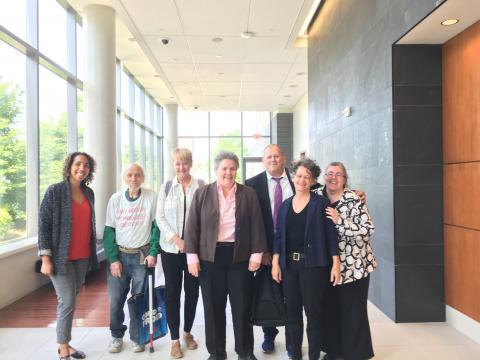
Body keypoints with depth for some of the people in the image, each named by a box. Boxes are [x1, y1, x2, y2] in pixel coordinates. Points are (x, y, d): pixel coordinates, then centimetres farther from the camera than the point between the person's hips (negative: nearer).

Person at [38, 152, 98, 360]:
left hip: (82, 257, 5)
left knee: (71, 300, 14)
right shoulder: (55, 191, -9)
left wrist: (91, 253, 14)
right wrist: (46, 258, -13)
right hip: (61, 257, -5)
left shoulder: (88, 193, 7)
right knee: (67, 302, -3)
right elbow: (43, 224, -10)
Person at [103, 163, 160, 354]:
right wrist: (113, 259, -5)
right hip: (119, 254, 2)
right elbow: (109, 230, 1)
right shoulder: (116, 199, 1)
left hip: (142, 255, -1)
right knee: (115, 300, 5)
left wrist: (153, 252, -9)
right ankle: (117, 336, 28)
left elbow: (157, 226, -1)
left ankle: (137, 337, 25)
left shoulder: (152, 197, -4)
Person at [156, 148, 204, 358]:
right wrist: (176, 238, -11)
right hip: (171, 247, 1)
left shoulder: (201, 186, -1)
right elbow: (160, 217, 1)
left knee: (192, 290, 10)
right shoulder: (166, 187, 4)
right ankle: (175, 339, 19)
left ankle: (187, 332, 31)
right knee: (172, 291, 5)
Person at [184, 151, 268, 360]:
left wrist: (256, 254, -4)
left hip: (240, 256, 0)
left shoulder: (248, 194, 2)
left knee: (242, 306, 9)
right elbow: (192, 226, 0)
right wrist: (192, 256, -5)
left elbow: (256, 225, 1)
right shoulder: (202, 194, 2)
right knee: (213, 307, 10)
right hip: (210, 257, 0)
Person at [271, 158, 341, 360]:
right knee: (292, 312, 12)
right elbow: (279, 235, 8)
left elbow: (331, 233, -6)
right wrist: (275, 262, 2)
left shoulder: (321, 203, -3)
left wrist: (336, 263, -10)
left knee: (313, 312, 4)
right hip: (289, 265, 4)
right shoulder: (285, 205, 8)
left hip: (313, 265, -4)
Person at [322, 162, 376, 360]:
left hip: (354, 265, -4)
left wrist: (340, 221, -24)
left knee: (353, 312, 6)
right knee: (331, 310, 14)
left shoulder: (354, 200, -11)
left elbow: (367, 230, -17)